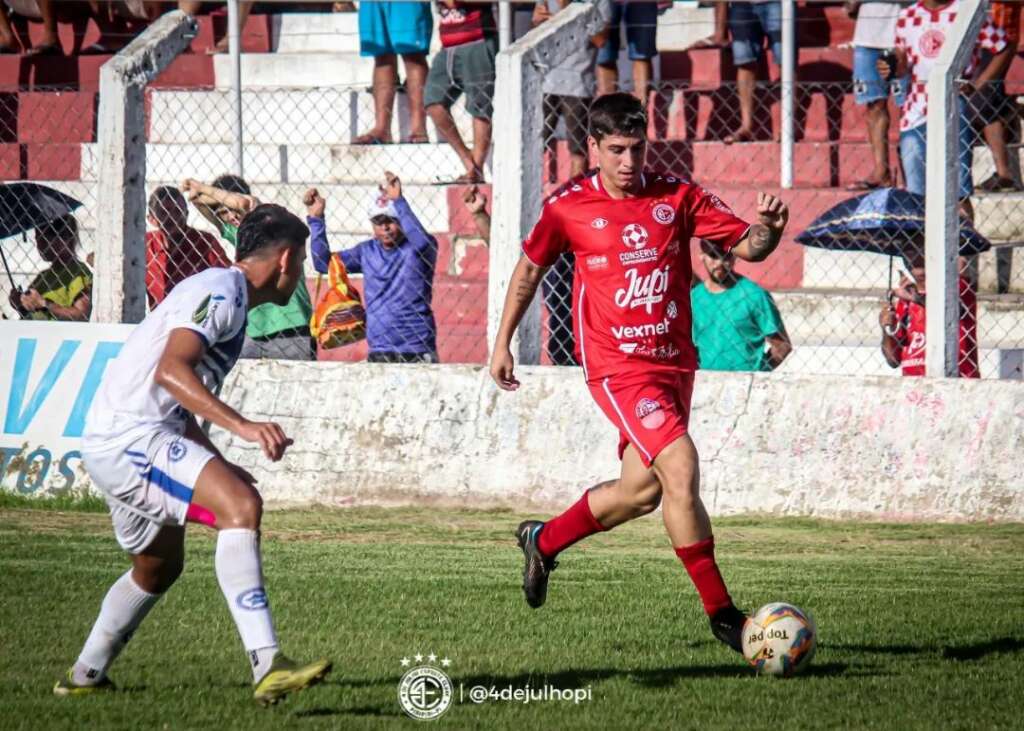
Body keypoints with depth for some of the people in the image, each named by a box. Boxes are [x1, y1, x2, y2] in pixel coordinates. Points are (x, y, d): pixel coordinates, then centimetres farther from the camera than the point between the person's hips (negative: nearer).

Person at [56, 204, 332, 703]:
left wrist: (217, 466, 27)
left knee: (159, 567, 28)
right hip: (129, 436, -11)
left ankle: (84, 676, 44)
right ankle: (267, 667, -37)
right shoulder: (220, 291, -11)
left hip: (112, 446, 11)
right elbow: (171, 370, -28)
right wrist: (241, 426, -37)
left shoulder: (228, 297, 22)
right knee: (240, 505, -26)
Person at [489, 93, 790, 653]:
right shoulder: (568, 208, -4)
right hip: (618, 367, -5)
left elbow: (747, 247, 1)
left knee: (642, 491, 12)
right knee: (680, 468, -21)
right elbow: (529, 269, 12)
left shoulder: (677, 197, 1)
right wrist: (502, 342, 15)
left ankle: (543, 541, 39)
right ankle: (719, 611, -14)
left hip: (674, 362, 5)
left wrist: (768, 228, -21)